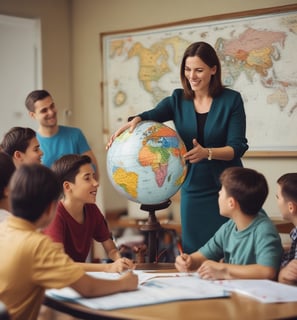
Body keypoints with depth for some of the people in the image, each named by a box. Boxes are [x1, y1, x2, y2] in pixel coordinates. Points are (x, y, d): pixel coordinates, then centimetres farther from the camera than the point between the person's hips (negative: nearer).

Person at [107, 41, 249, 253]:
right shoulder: (178, 99, 5)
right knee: (193, 253, 5)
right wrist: (135, 121, -36)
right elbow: (152, 115, -13)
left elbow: (238, 147, -9)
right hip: (193, 189, 3)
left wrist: (207, 153, -27)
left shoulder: (231, 100, -4)